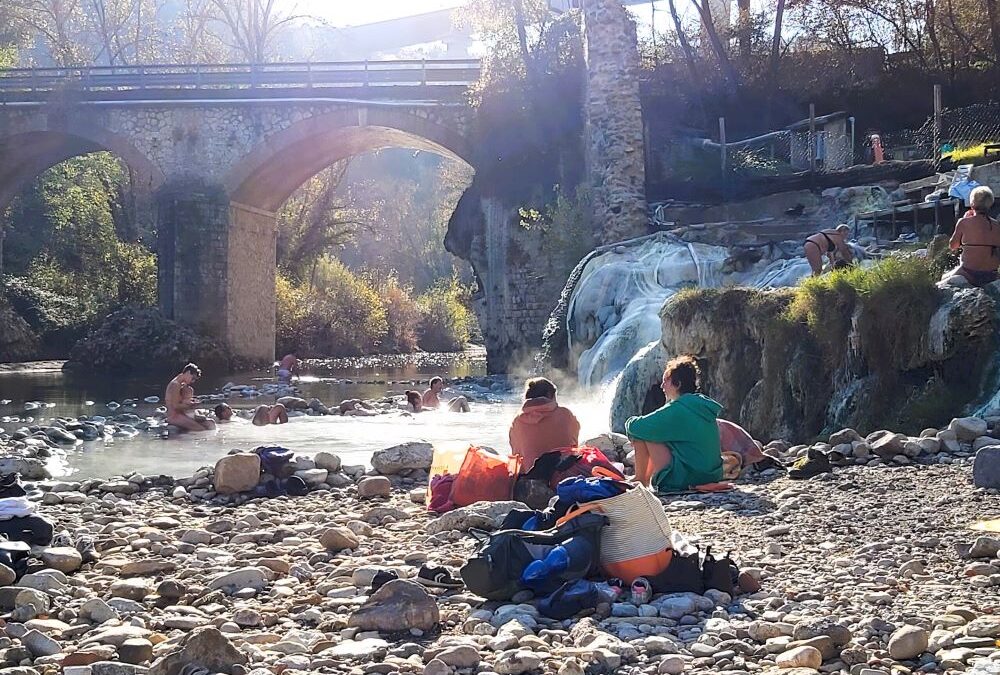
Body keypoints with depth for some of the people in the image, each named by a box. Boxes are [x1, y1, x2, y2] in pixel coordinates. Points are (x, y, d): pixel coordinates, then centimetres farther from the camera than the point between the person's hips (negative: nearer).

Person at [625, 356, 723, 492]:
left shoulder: (677, 409, -17)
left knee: (640, 432, -3)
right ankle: (646, 478, 34)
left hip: (684, 480, -9)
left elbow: (635, 426, -14)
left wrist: (631, 423, 9)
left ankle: (640, 481, 9)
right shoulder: (703, 405, 9)